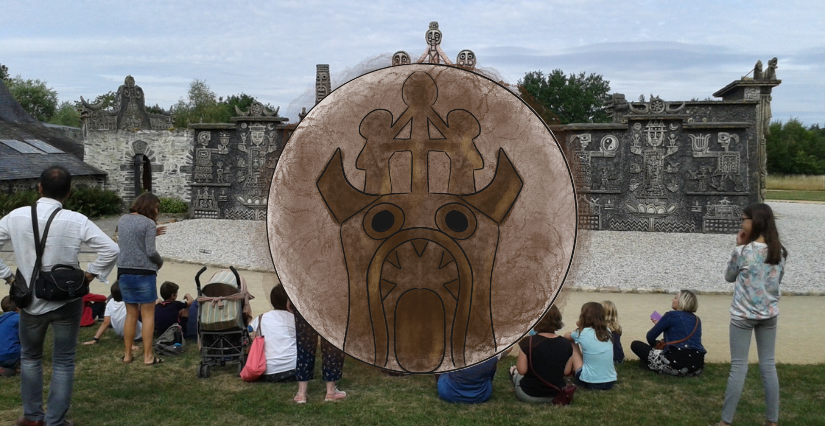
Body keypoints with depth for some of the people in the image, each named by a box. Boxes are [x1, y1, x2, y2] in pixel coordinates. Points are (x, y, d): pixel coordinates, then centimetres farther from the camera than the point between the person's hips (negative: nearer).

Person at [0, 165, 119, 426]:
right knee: (63, 362, 11)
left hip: (30, 300, 2)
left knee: (30, 357, 23)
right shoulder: (76, 221, -16)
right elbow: (111, 250, -19)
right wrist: (90, 275, -7)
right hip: (66, 301, -2)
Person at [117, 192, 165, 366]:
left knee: (131, 314, 16)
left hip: (124, 272, 6)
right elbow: (150, 252, -16)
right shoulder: (148, 223, -12)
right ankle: (148, 356, 7)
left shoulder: (122, 219, 7)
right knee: (148, 315, 5)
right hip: (144, 273, -6)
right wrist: (160, 261, 3)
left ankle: (127, 355, 21)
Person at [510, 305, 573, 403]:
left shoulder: (528, 342, -23)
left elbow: (522, 370, -17)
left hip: (529, 396, -3)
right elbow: (566, 372, -2)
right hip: (556, 396, 4)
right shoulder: (566, 344, -12)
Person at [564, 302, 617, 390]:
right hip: (610, 382, 5)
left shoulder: (581, 333, -8)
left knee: (573, 345, 13)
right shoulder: (607, 331, 2)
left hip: (589, 383, -5)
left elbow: (566, 336, 16)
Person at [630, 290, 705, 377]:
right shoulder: (697, 320, 15)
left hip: (676, 362, -7)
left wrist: (654, 347, 25)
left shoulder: (671, 315, -3)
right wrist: (660, 324, 33)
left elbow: (650, 337, 3)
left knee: (635, 345, 5)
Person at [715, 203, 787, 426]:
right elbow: (778, 279, 15)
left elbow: (729, 276, 0)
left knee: (739, 367, 1)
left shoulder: (743, 251, -16)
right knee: (768, 366, 12)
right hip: (769, 315, 5)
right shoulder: (779, 252, -1)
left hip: (743, 315, -4)